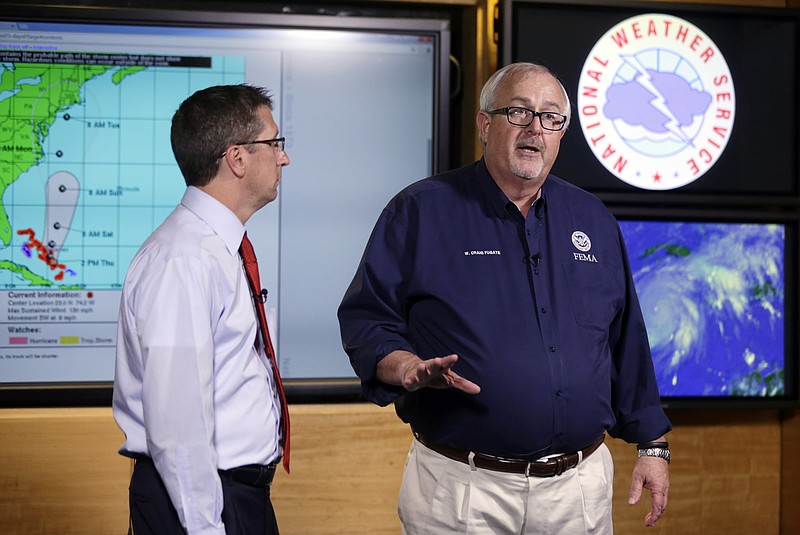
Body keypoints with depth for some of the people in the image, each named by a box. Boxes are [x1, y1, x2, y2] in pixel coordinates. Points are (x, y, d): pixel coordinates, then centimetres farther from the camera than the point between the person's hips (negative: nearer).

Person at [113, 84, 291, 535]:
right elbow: (175, 424, -24)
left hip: (244, 491, 9)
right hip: (200, 499, -9)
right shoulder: (183, 260, -20)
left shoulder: (224, 252, 11)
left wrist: (250, 493, 19)